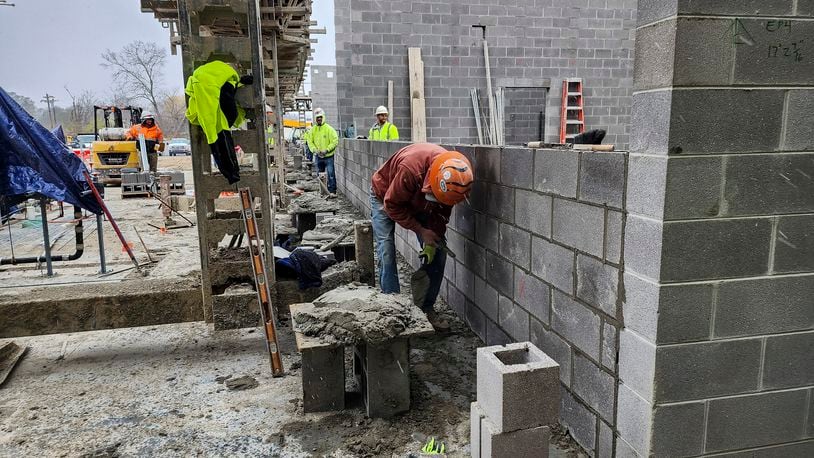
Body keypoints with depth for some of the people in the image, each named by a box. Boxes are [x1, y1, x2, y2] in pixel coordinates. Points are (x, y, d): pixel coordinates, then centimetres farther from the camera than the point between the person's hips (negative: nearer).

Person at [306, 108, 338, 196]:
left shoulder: (329, 129, -8)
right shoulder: (313, 129, 6)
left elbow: (335, 141, -12)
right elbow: (310, 141, 7)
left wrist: (326, 150, -19)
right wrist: (314, 149, -10)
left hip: (328, 156, -5)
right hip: (318, 156, 5)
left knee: (330, 174, -8)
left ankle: (332, 191, -5)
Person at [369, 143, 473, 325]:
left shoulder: (453, 175, -27)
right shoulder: (410, 169, -44)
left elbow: (442, 210, -11)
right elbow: (392, 205, -29)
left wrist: (434, 236, -20)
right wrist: (420, 230, -28)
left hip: (419, 202, 4)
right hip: (385, 197, -4)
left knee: (437, 253, -5)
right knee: (387, 254, -15)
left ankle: (427, 308, 5)